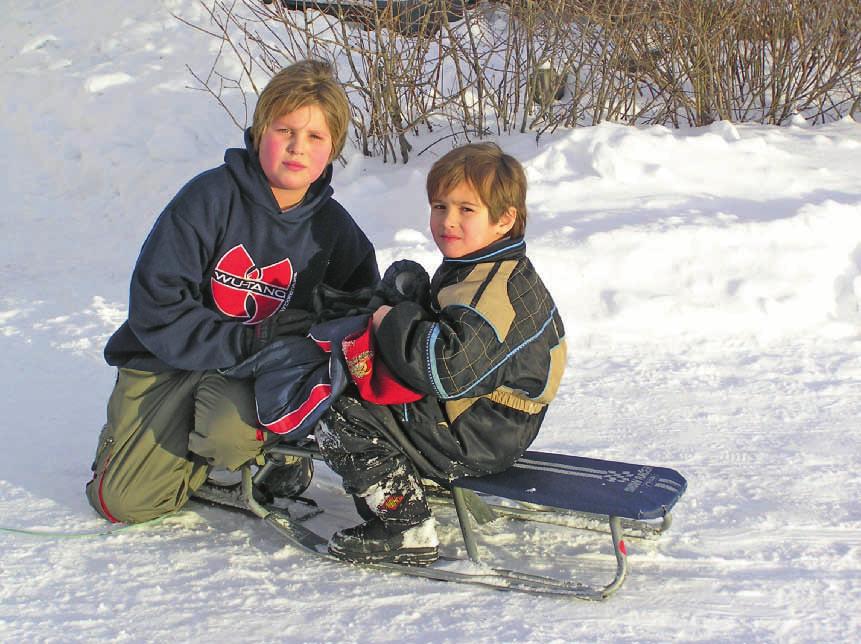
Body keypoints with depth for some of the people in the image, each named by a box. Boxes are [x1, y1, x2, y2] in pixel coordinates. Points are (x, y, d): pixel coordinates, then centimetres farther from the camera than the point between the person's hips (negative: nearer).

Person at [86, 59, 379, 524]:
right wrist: (248, 341, -28)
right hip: (170, 361, 0)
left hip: (258, 368, 1)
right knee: (124, 502, -7)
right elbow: (154, 307, -19)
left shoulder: (333, 228, -6)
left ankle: (276, 449, 1)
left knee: (234, 428, -35)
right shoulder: (210, 197, -17)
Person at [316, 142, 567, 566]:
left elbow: (449, 367, -35)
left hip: (473, 440, -11)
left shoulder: (493, 289, -26)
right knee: (346, 393, 21)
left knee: (340, 420, -14)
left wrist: (392, 321, -21)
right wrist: (396, 318, 4)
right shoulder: (481, 271, 11)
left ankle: (406, 530, -11)